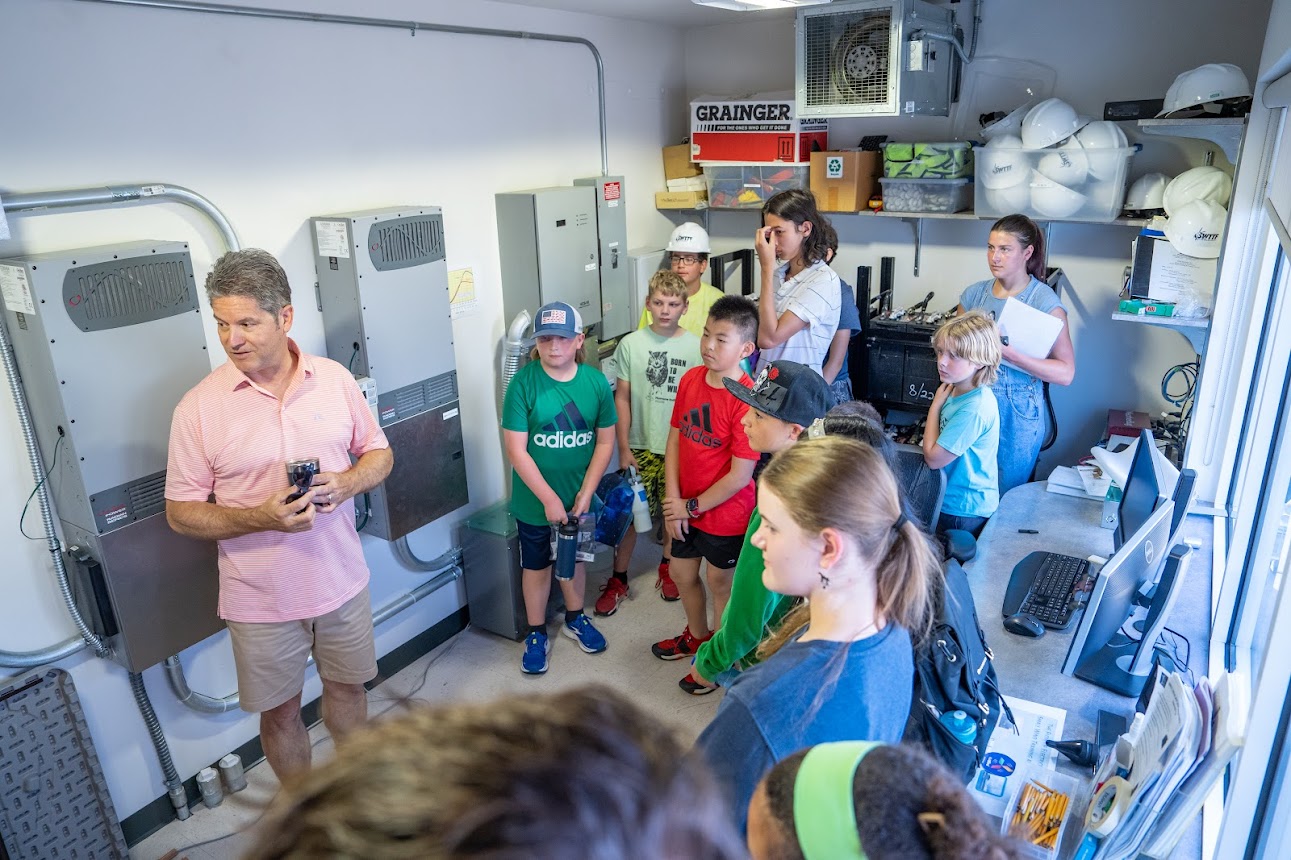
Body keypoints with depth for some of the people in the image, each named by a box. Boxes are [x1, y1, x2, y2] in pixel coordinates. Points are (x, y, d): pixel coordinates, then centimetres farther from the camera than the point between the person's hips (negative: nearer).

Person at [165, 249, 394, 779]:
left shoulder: (335, 379, -6)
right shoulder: (199, 407, -13)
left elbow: (379, 453, 5)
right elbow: (180, 513, -8)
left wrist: (347, 483, -17)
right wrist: (261, 518, -24)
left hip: (342, 581, 2)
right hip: (262, 598, -2)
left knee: (347, 687, 21)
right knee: (280, 712, 16)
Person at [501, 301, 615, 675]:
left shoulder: (596, 382, -10)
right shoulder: (523, 383, -19)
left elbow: (605, 441, -3)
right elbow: (516, 450, -18)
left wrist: (586, 492, -10)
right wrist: (549, 499, -19)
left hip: (579, 496, 3)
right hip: (535, 500, -2)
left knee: (574, 557, 23)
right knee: (537, 565, 16)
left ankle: (574, 618, 47)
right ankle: (536, 634, 36)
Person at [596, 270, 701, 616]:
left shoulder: (695, 347, -6)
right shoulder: (630, 344, -4)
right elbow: (622, 398, 0)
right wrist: (624, 447, -3)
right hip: (641, 446, 0)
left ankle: (667, 567, 38)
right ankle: (618, 578, 22)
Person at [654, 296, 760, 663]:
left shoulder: (746, 401, -26)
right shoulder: (691, 379, -6)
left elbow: (740, 475, -23)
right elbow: (675, 439, 0)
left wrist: (693, 506, -13)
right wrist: (673, 500, -7)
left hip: (725, 514, -6)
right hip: (686, 508, 7)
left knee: (720, 585, 15)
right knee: (682, 574, 24)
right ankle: (697, 636, 52)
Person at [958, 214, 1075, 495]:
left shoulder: (1045, 301, -9)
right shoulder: (974, 294, 3)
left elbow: (1065, 373, -15)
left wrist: (1008, 353, -25)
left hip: (1017, 411, -3)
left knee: (1005, 496, 10)